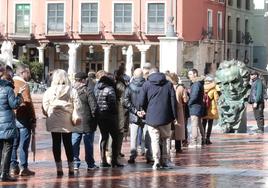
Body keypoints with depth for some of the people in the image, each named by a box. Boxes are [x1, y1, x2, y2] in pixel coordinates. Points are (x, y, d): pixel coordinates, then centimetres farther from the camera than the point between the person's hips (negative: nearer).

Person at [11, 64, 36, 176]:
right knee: (23, 144, -1)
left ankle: (13, 167, 13)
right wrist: (33, 120, -7)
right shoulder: (24, 85, -12)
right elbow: (28, 103, -13)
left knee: (13, 144, 11)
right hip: (23, 118, -6)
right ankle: (23, 168, 0)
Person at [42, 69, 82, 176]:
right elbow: (77, 106, -7)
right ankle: (71, 168, 11)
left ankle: (59, 168, 6)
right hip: (67, 123, 1)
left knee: (56, 143, 6)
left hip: (53, 122, -1)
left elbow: (45, 107, -8)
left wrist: (48, 115, 7)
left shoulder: (49, 91, -6)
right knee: (68, 144, 10)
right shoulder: (72, 91, -7)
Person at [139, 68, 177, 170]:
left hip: (152, 117, -1)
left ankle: (156, 160, -10)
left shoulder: (146, 84, 1)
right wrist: (174, 116, 6)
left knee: (155, 139, 3)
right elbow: (173, 101, 3)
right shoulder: (169, 84, 7)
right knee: (165, 139, 14)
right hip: (166, 117, 2)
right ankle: (165, 160, 12)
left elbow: (141, 102, 0)